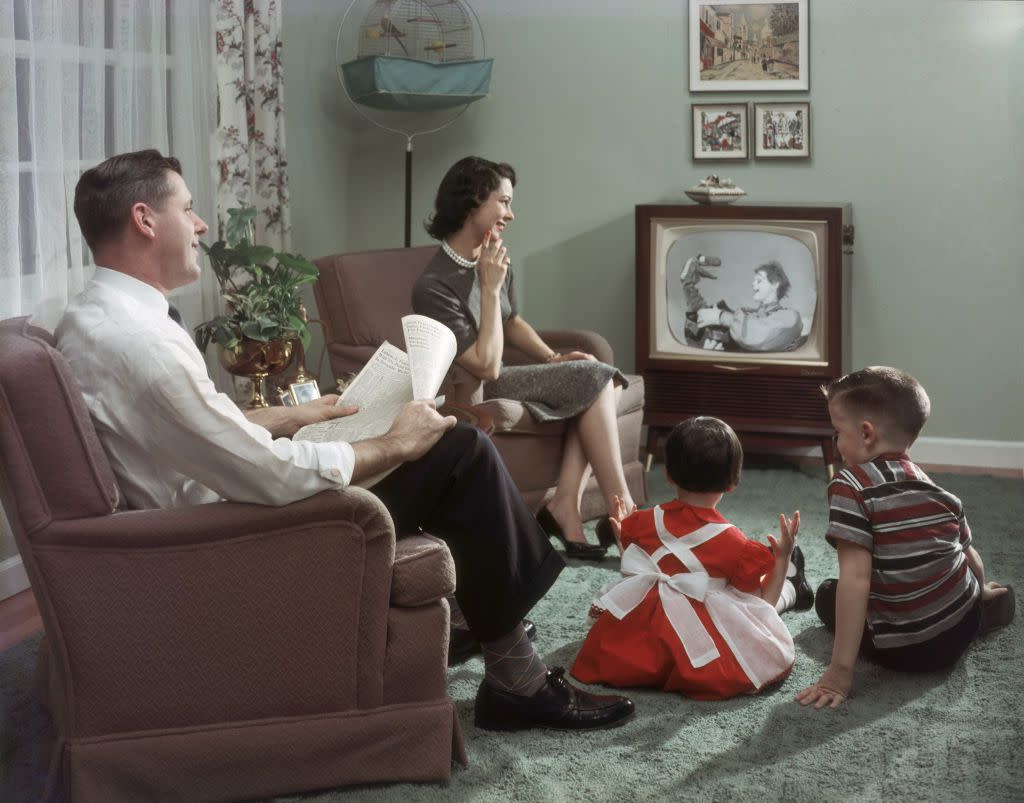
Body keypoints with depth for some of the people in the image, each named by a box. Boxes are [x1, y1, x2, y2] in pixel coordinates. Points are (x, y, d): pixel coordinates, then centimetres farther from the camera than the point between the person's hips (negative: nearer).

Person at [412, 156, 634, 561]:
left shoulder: (492, 261, 3)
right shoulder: (434, 285, -22)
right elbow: (486, 367, -23)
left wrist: (553, 358, 4)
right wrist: (489, 288, -23)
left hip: (502, 377, 8)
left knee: (596, 378, -12)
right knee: (594, 377, -17)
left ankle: (565, 507, -15)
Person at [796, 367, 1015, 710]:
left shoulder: (851, 486, -18)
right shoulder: (934, 487, 1)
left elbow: (855, 578, -24)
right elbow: (972, 561, 10)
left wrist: (841, 670, -24)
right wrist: (977, 594, 34)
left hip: (902, 651, -7)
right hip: (961, 631, 7)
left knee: (828, 594, 21)